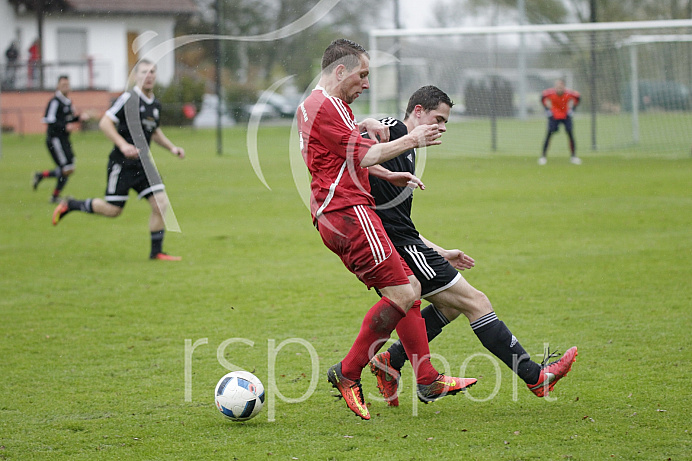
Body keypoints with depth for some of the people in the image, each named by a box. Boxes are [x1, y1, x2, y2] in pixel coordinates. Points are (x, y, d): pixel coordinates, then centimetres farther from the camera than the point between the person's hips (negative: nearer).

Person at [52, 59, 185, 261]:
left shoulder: (156, 104, 11)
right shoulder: (128, 99, -13)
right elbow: (105, 123, -17)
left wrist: (172, 147, 15)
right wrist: (123, 145, -26)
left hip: (143, 163, 7)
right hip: (122, 163, -7)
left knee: (161, 203, -6)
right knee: (113, 210, -3)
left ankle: (156, 252, 4)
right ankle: (70, 205, 20)